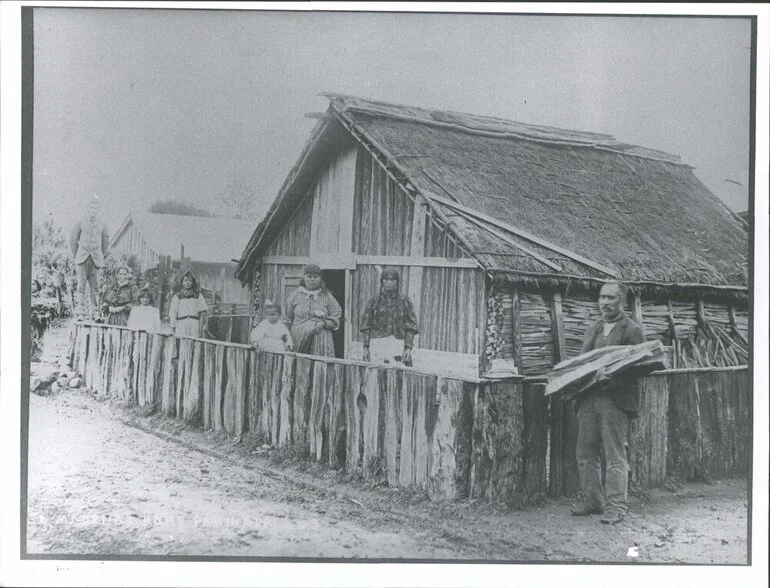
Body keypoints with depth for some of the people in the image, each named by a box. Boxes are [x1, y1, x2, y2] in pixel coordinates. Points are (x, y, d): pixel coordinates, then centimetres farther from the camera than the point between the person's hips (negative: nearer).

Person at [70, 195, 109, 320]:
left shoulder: (102, 225, 7)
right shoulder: (81, 223, 3)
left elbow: (106, 243, 17)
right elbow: (73, 239, 11)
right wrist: (76, 255, 8)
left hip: (96, 259, 1)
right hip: (83, 258, -1)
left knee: (94, 286, 1)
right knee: (81, 284, -7)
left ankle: (94, 312, 9)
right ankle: (80, 312, -7)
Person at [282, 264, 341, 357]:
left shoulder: (326, 296, 11)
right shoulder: (295, 295, 12)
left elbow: (335, 320, 8)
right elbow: (287, 320, 14)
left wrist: (323, 323, -11)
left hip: (321, 341, 0)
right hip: (298, 340, 1)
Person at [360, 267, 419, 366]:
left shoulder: (404, 301, 6)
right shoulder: (374, 302, 10)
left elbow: (410, 327, 1)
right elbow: (366, 327, 9)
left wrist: (408, 348, -9)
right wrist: (365, 348, 0)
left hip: (397, 346, -1)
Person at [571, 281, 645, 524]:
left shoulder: (632, 330, -3)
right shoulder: (593, 328, 18)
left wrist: (611, 376, -23)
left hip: (614, 400, -7)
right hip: (588, 399, 7)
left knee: (615, 457, -2)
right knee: (585, 454, 10)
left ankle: (616, 507, 6)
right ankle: (592, 501, 21)